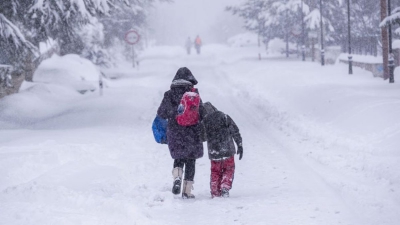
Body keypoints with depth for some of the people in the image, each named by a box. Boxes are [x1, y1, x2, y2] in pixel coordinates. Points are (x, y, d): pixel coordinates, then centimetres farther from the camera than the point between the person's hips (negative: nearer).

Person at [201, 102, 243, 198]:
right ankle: (225, 187, -3)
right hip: (228, 151, -1)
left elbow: (203, 138, 6)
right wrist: (240, 145, 1)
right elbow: (235, 131, -4)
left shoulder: (204, 122, -3)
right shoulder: (224, 117, -3)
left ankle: (215, 193, 13)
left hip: (214, 153, 1)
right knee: (229, 170, 15)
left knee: (215, 172, 16)